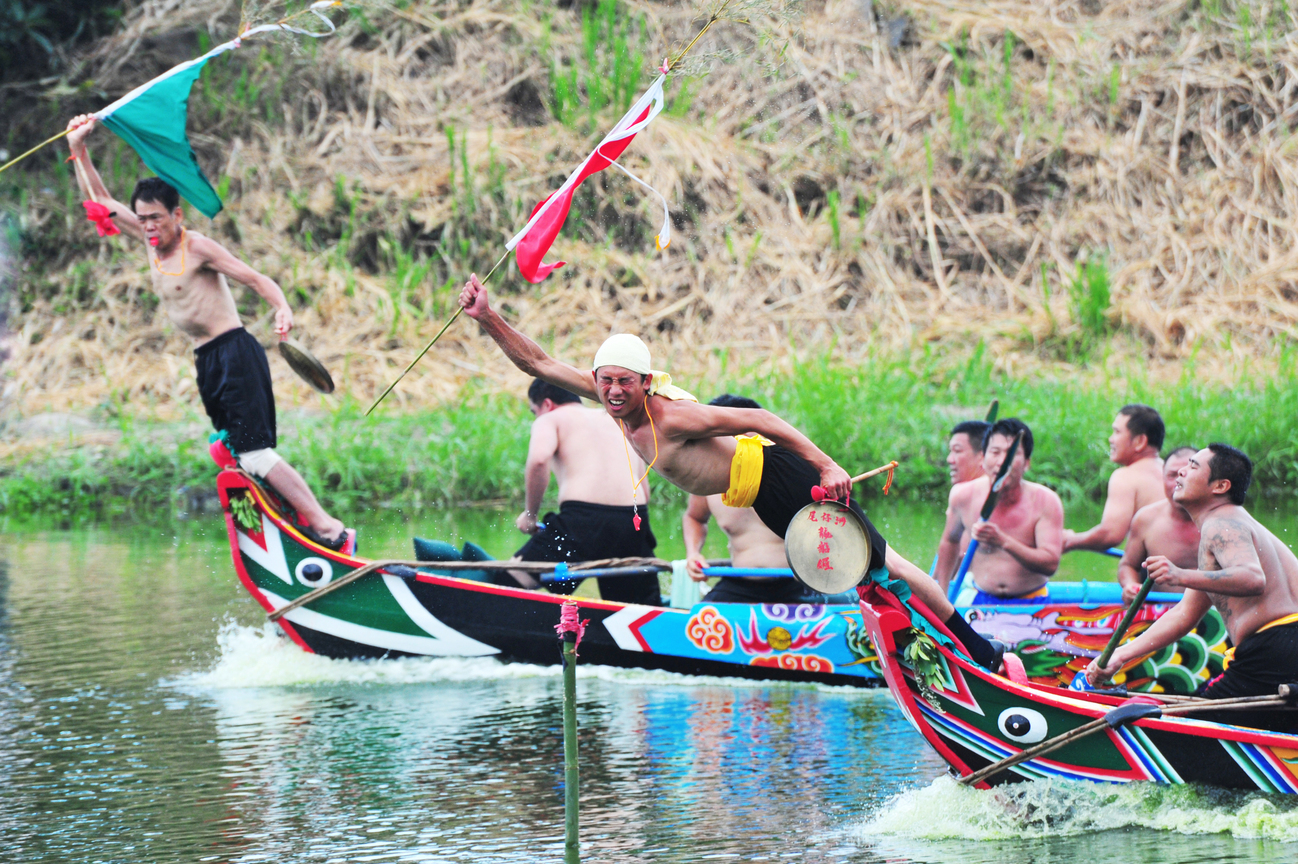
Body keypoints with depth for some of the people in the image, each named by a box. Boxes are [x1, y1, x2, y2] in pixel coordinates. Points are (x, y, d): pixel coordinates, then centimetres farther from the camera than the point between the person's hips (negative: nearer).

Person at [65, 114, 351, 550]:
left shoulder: (198, 248, -10)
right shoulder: (152, 241, 11)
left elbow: (257, 279, -13)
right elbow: (100, 200, 17)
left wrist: (282, 310, -32)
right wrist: (78, 148, 10)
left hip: (235, 351, -9)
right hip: (208, 359, 9)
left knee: (254, 453, -19)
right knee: (236, 453, 3)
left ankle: (330, 530, -22)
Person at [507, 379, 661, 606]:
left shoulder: (549, 419, 14)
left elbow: (538, 460, -10)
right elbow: (644, 494, 21)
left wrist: (530, 515, 1)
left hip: (583, 519, -5)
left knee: (511, 581, 5)